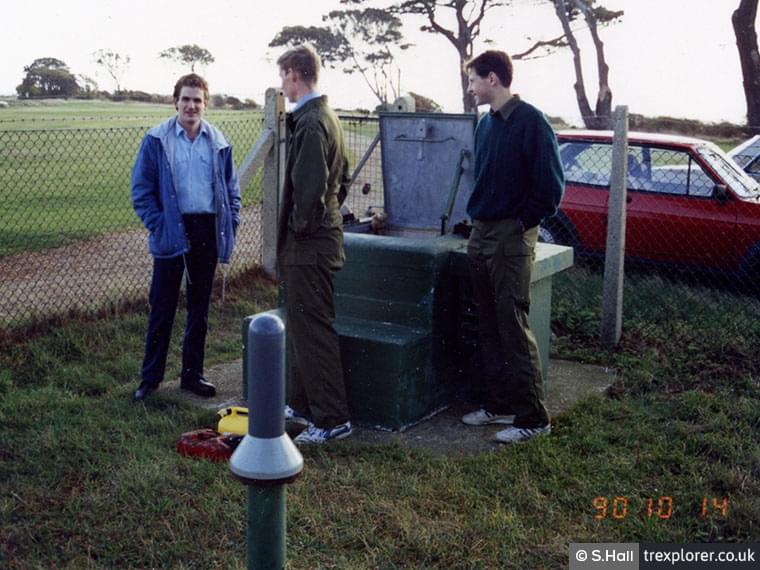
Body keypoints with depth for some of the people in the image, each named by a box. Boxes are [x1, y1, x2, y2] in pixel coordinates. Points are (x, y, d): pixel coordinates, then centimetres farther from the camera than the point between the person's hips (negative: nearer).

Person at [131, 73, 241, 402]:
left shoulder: (218, 143, 7)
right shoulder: (157, 141, -2)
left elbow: (231, 188, 13)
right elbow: (141, 189, -2)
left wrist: (230, 224, 2)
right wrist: (157, 225, -11)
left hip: (208, 232, 3)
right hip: (172, 234, -3)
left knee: (200, 308, 11)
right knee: (162, 307, 2)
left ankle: (192, 375, 23)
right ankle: (150, 378, 14)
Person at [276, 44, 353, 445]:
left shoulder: (310, 123, -18)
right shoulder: (327, 118, 14)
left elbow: (309, 186, -25)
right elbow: (342, 178, 22)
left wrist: (300, 225, -12)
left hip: (308, 245, -10)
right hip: (322, 235, 10)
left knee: (313, 331, -4)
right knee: (302, 327, 18)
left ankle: (332, 419, 4)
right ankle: (302, 405, 29)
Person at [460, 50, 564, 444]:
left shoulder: (530, 122, -11)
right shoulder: (486, 123, 14)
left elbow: (550, 185, -14)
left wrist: (521, 222, -10)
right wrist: (478, 218, 13)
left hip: (511, 238, -9)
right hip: (481, 235, 9)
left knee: (514, 327, -6)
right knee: (489, 327, 13)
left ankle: (532, 418, 2)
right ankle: (499, 405, 23)